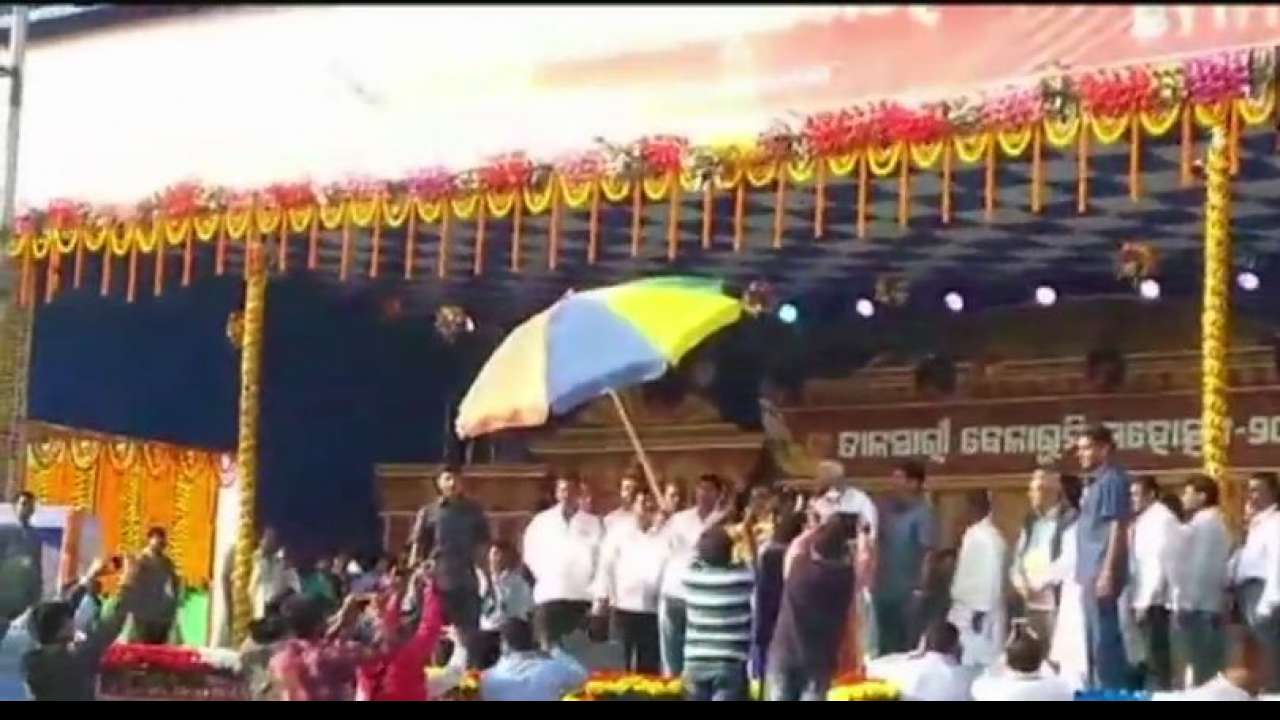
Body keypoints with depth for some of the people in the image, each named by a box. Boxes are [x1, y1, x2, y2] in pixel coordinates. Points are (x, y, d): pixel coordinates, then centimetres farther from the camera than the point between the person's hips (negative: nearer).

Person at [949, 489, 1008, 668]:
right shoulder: (971, 534, 13)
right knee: (964, 663, 11)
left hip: (979, 613, -9)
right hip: (965, 610, 9)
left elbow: (991, 578, -21)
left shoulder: (989, 538, -17)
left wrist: (980, 612, -21)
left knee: (981, 663, -7)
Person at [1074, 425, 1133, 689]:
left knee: (1105, 638, -9)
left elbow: (1118, 528, -17)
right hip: (1091, 573, 10)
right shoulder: (1094, 482, 18)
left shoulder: (1113, 479, -10)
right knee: (1095, 639, 13)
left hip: (1102, 573, -10)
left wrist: (1108, 572, -22)